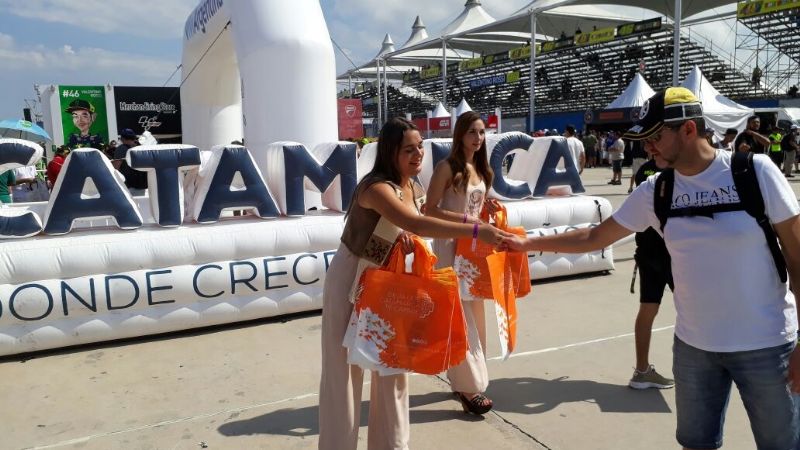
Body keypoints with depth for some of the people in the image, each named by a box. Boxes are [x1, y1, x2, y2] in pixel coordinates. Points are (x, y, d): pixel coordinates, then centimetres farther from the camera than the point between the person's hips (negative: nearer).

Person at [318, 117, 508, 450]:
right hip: (350, 280, -7)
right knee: (345, 370, 2)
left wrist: (406, 235, -14)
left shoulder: (415, 189, -2)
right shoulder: (376, 187, -28)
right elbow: (417, 224, -43)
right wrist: (476, 231, -48)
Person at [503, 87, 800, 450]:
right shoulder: (654, 192, -3)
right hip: (694, 344, 3)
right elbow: (596, 236, 5)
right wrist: (530, 243, 3)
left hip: (764, 344, -3)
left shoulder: (755, 171, -12)